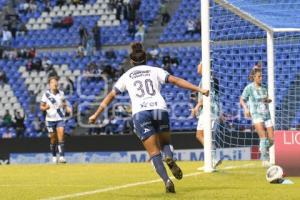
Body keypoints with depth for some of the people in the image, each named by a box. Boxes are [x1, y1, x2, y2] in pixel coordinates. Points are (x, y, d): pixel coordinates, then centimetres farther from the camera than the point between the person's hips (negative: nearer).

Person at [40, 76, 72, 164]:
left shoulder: (61, 93, 4)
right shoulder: (46, 94, -3)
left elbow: (64, 104, 15)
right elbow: (41, 107, 2)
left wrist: (67, 108, -5)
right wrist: (46, 107, -20)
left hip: (60, 119, 1)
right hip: (50, 119, -1)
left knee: (61, 138, -12)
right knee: (53, 139, 6)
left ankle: (61, 157, -17)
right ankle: (54, 156, 21)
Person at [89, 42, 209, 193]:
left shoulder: (126, 76, 19)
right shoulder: (155, 71, 17)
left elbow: (110, 96, 23)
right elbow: (176, 81, 6)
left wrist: (96, 115, 32)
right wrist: (199, 90, 4)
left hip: (140, 113, -1)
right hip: (160, 109, 1)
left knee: (154, 152, 1)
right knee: (166, 142, 21)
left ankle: (166, 180, -22)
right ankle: (170, 158, -15)